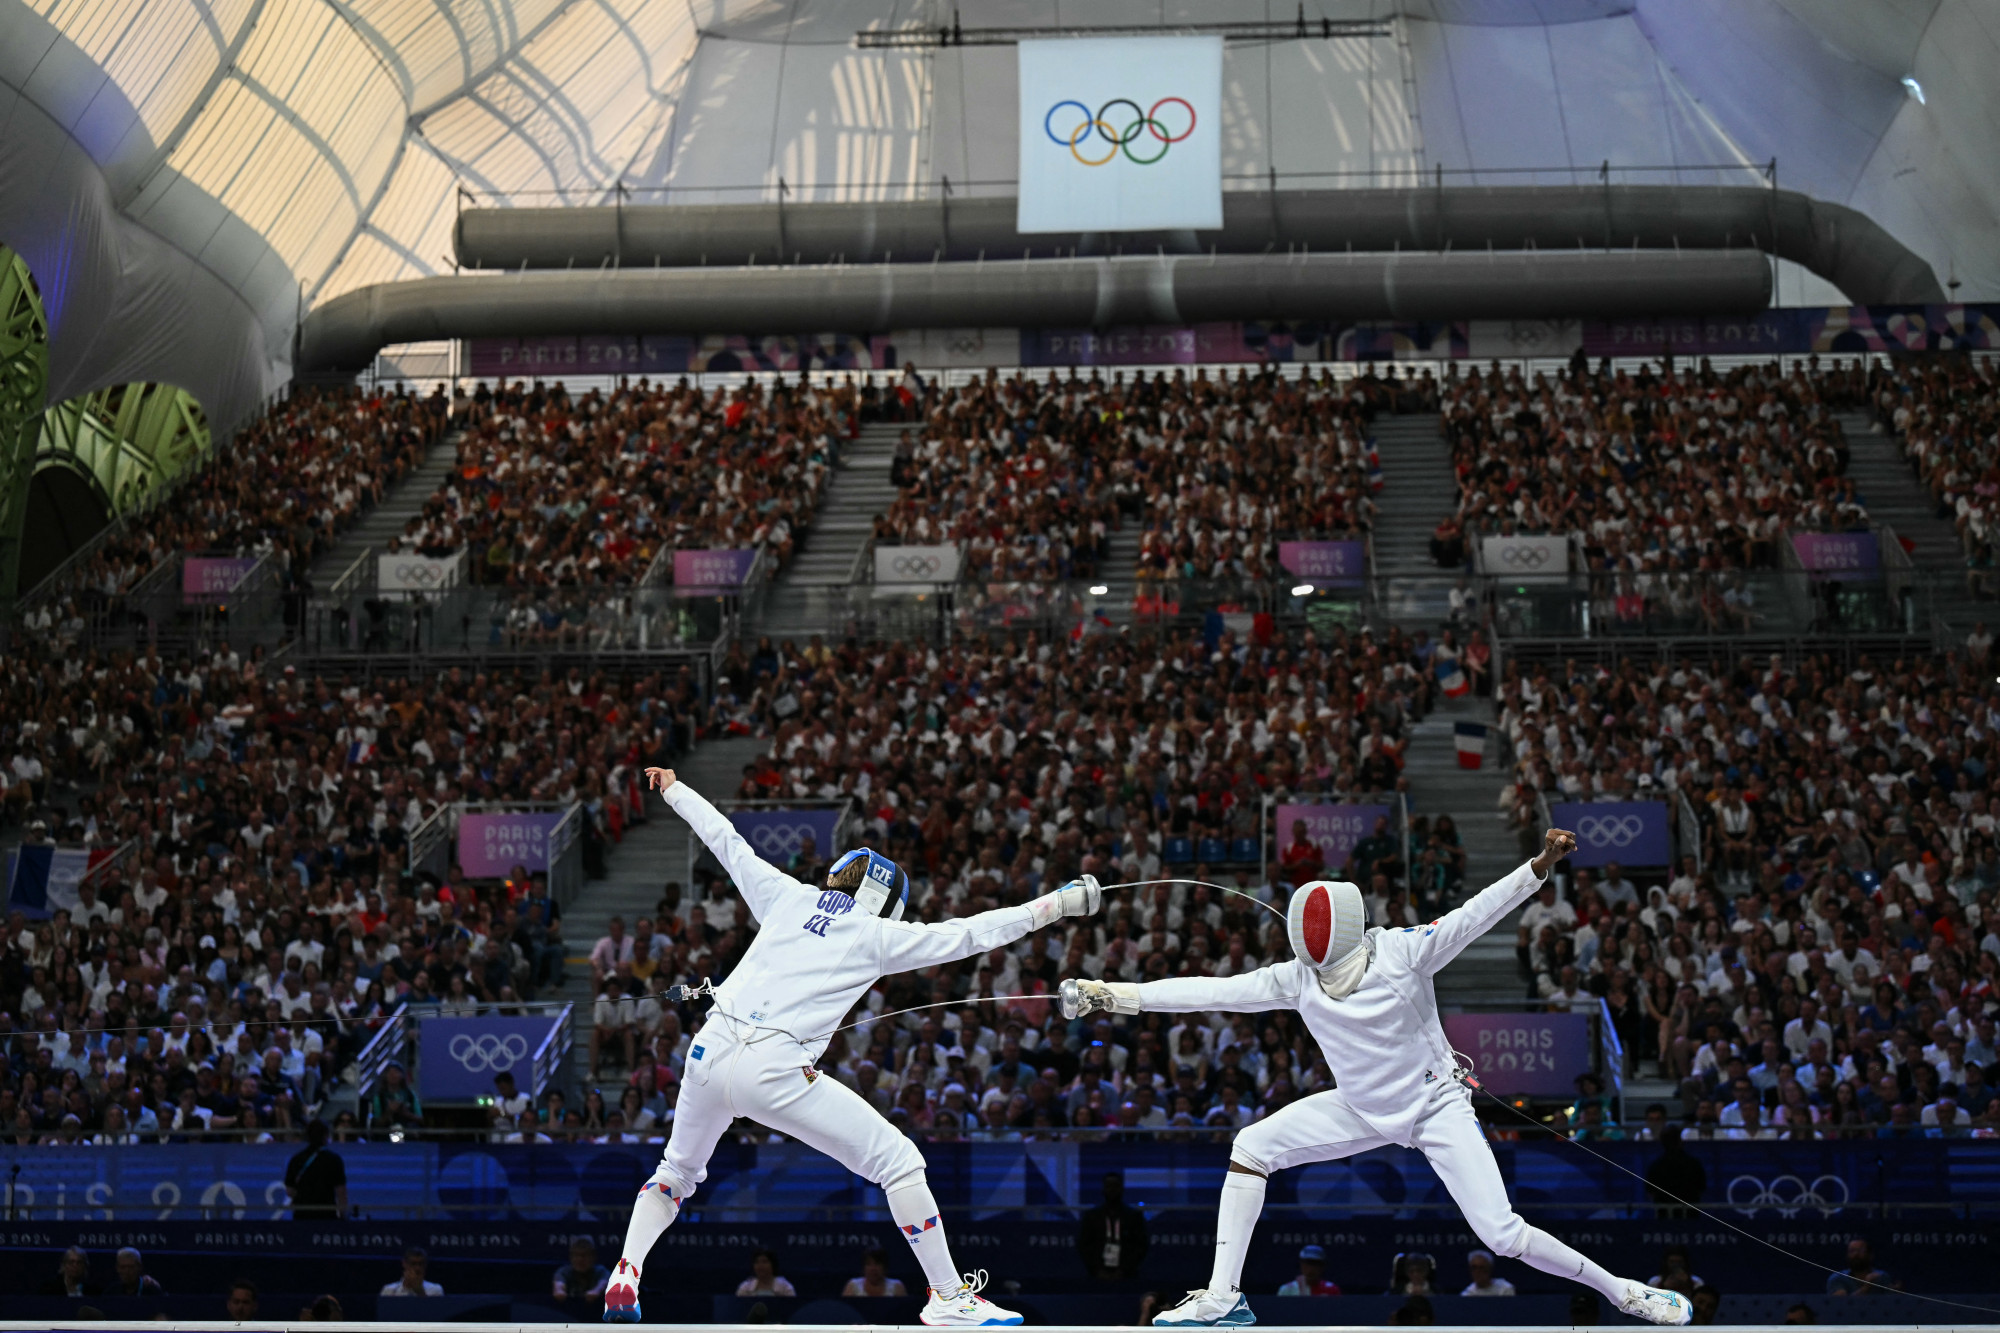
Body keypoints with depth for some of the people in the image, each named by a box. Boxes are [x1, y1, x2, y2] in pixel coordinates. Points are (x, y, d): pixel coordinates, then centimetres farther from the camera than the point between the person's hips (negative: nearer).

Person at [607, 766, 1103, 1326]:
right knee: (899, 1163, 3)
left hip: (710, 1054, 5)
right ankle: (949, 1298, 2)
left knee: (678, 1172, 30)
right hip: (775, 1071, -5)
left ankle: (624, 1278, 11)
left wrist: (674, 790, 42)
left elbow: (727, 842, 27)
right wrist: (1057, 903, 12)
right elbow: (969, 934, 6)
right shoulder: (879, 935, 7)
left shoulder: (788, 896, 17)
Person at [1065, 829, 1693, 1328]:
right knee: (1250, 1147, -10)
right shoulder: (1297, 978, -14)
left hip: (1436, 1105, -4)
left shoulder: (1402, 951, -23)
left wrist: (1538, 867, -48)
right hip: (1363, 1110, 4)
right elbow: (1214, 991, -16)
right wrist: (1112, 994, -22)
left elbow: (1474, 915, -33)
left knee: (1501, 1236, -15)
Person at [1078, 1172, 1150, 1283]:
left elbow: (1140, 1248, 5)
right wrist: (1097, 1271, -5)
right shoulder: (1091, 1216, 12)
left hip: (1126, 1277, 0)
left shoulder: (1135, 1216, 10)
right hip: (1099, 1277, 1)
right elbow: (1083, 1246, 8)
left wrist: (1123, 1271, -7)